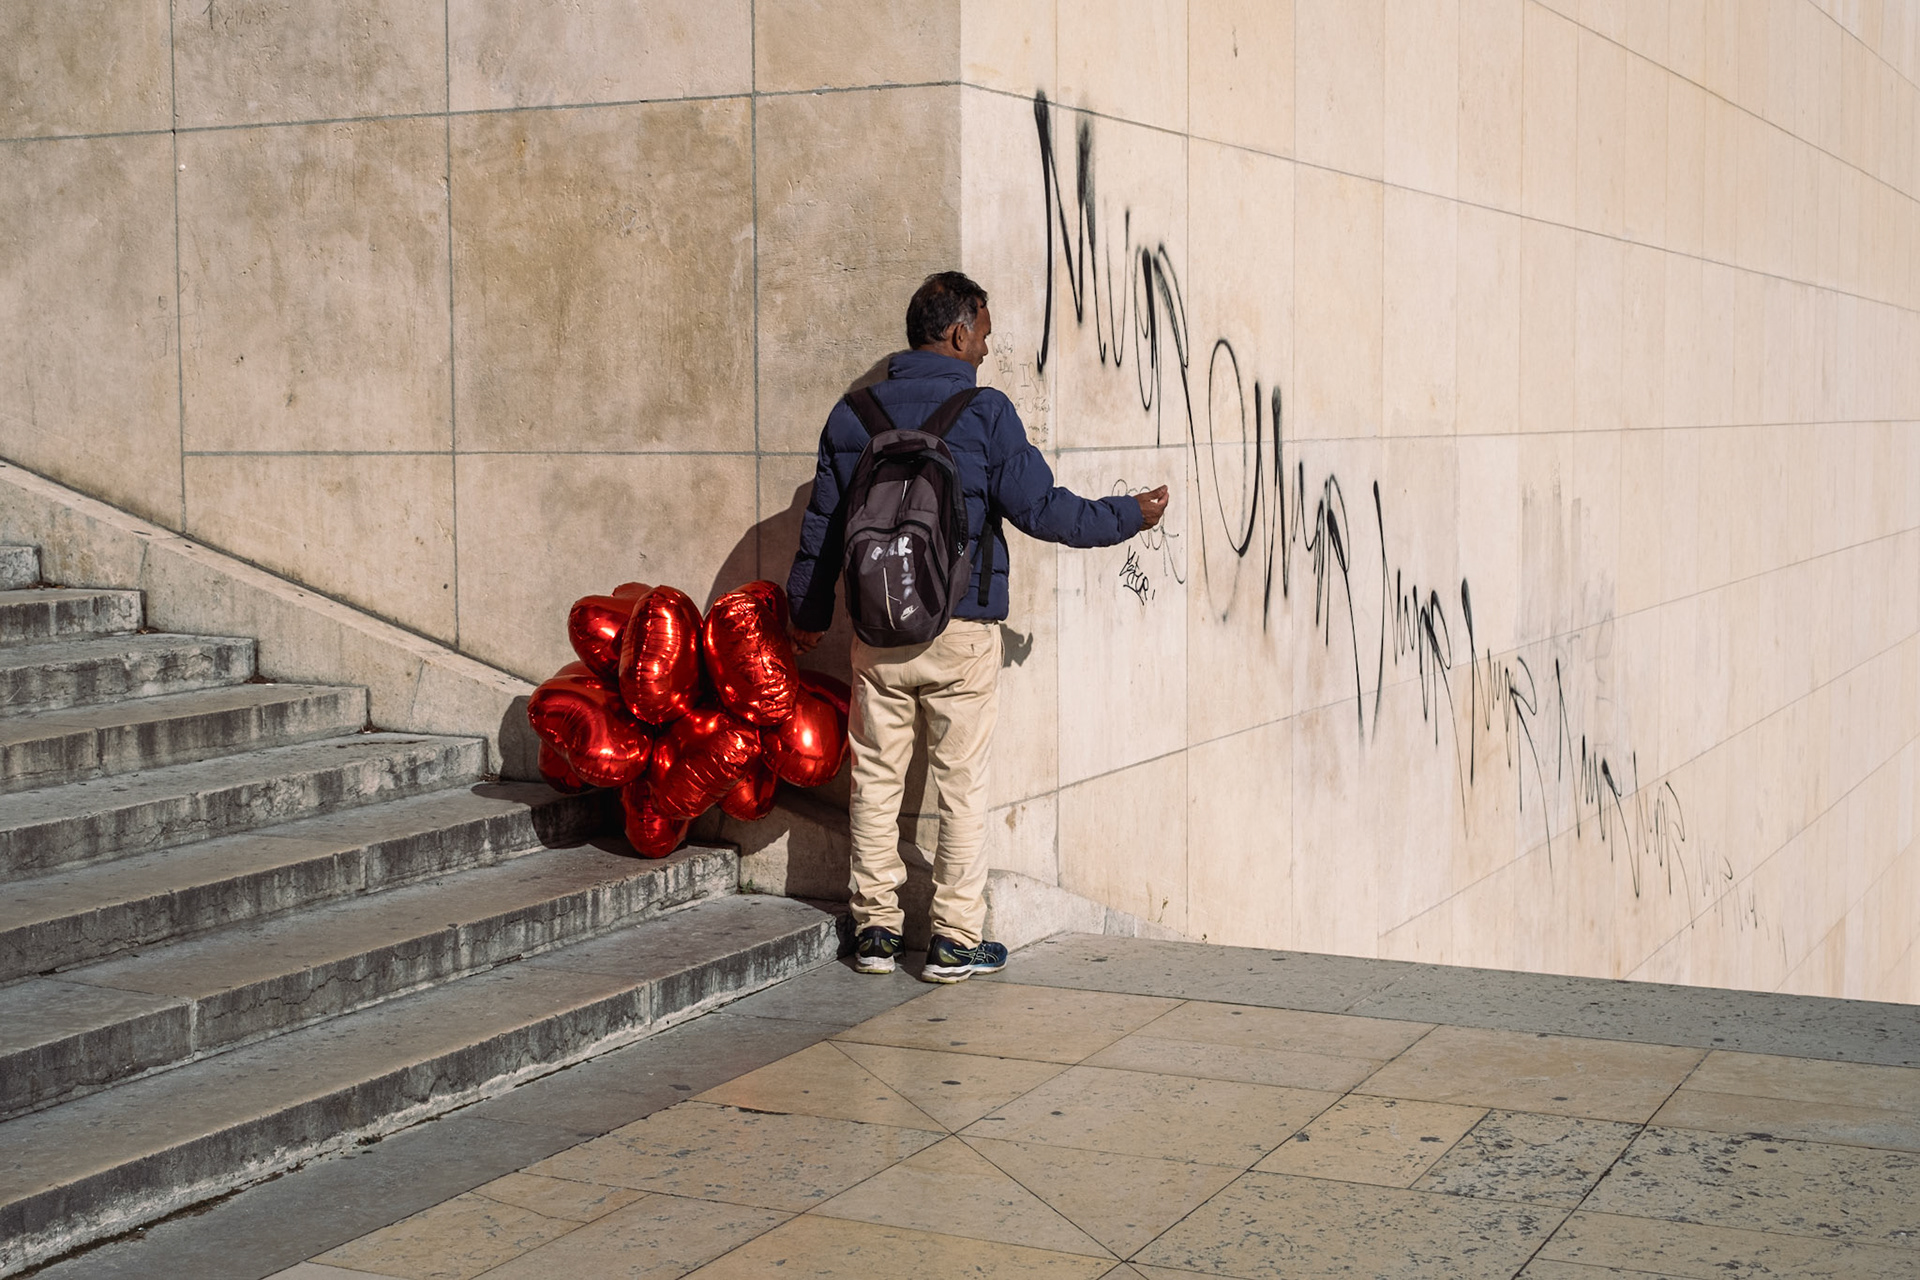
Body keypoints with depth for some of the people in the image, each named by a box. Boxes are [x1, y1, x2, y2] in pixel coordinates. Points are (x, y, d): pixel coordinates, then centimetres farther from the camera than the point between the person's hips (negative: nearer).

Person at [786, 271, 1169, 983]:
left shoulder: (854, 413, 5)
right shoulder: (984, 412, -8)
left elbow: (821, 523, 12)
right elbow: (1040, 508, -11)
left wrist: (810, 612, 25)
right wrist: (1132, 516, 4)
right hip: (960, 632, -4)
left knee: (876, 779, 12)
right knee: (962, 785, 4)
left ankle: (875, 930, 17)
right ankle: (955, 942, 7)